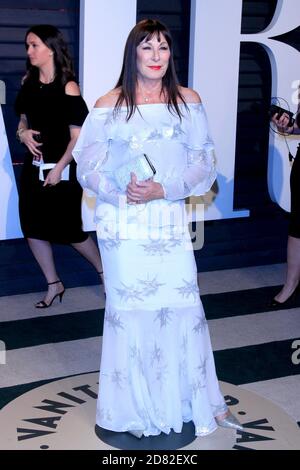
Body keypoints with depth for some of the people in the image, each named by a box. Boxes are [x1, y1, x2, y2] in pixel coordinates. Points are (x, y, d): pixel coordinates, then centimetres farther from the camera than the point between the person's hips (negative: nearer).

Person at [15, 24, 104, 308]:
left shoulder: (67, 88, -13)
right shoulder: (28, 82, 4)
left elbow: (78, 137, -13)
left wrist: (59, 169, -15)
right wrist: (23, 133, -5)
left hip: (61, 170, -6)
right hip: (33, 167, 6)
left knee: (71, 231, 2)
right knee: (32, 228, 8)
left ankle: (104, 271, 28)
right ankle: (54, 285, 24)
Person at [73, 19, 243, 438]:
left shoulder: (188, 101, 5)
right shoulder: (108, 106, 1)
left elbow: (204, 164, 2)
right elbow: (88, 166, 0)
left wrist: (163, 190, -14)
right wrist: (121, 192, -18)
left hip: (170, 220, 1)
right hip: (122, 225, -1)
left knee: (184, 306, 2)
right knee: (129, 309, 6)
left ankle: (204, 402, 19)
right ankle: (136, 410, 22)